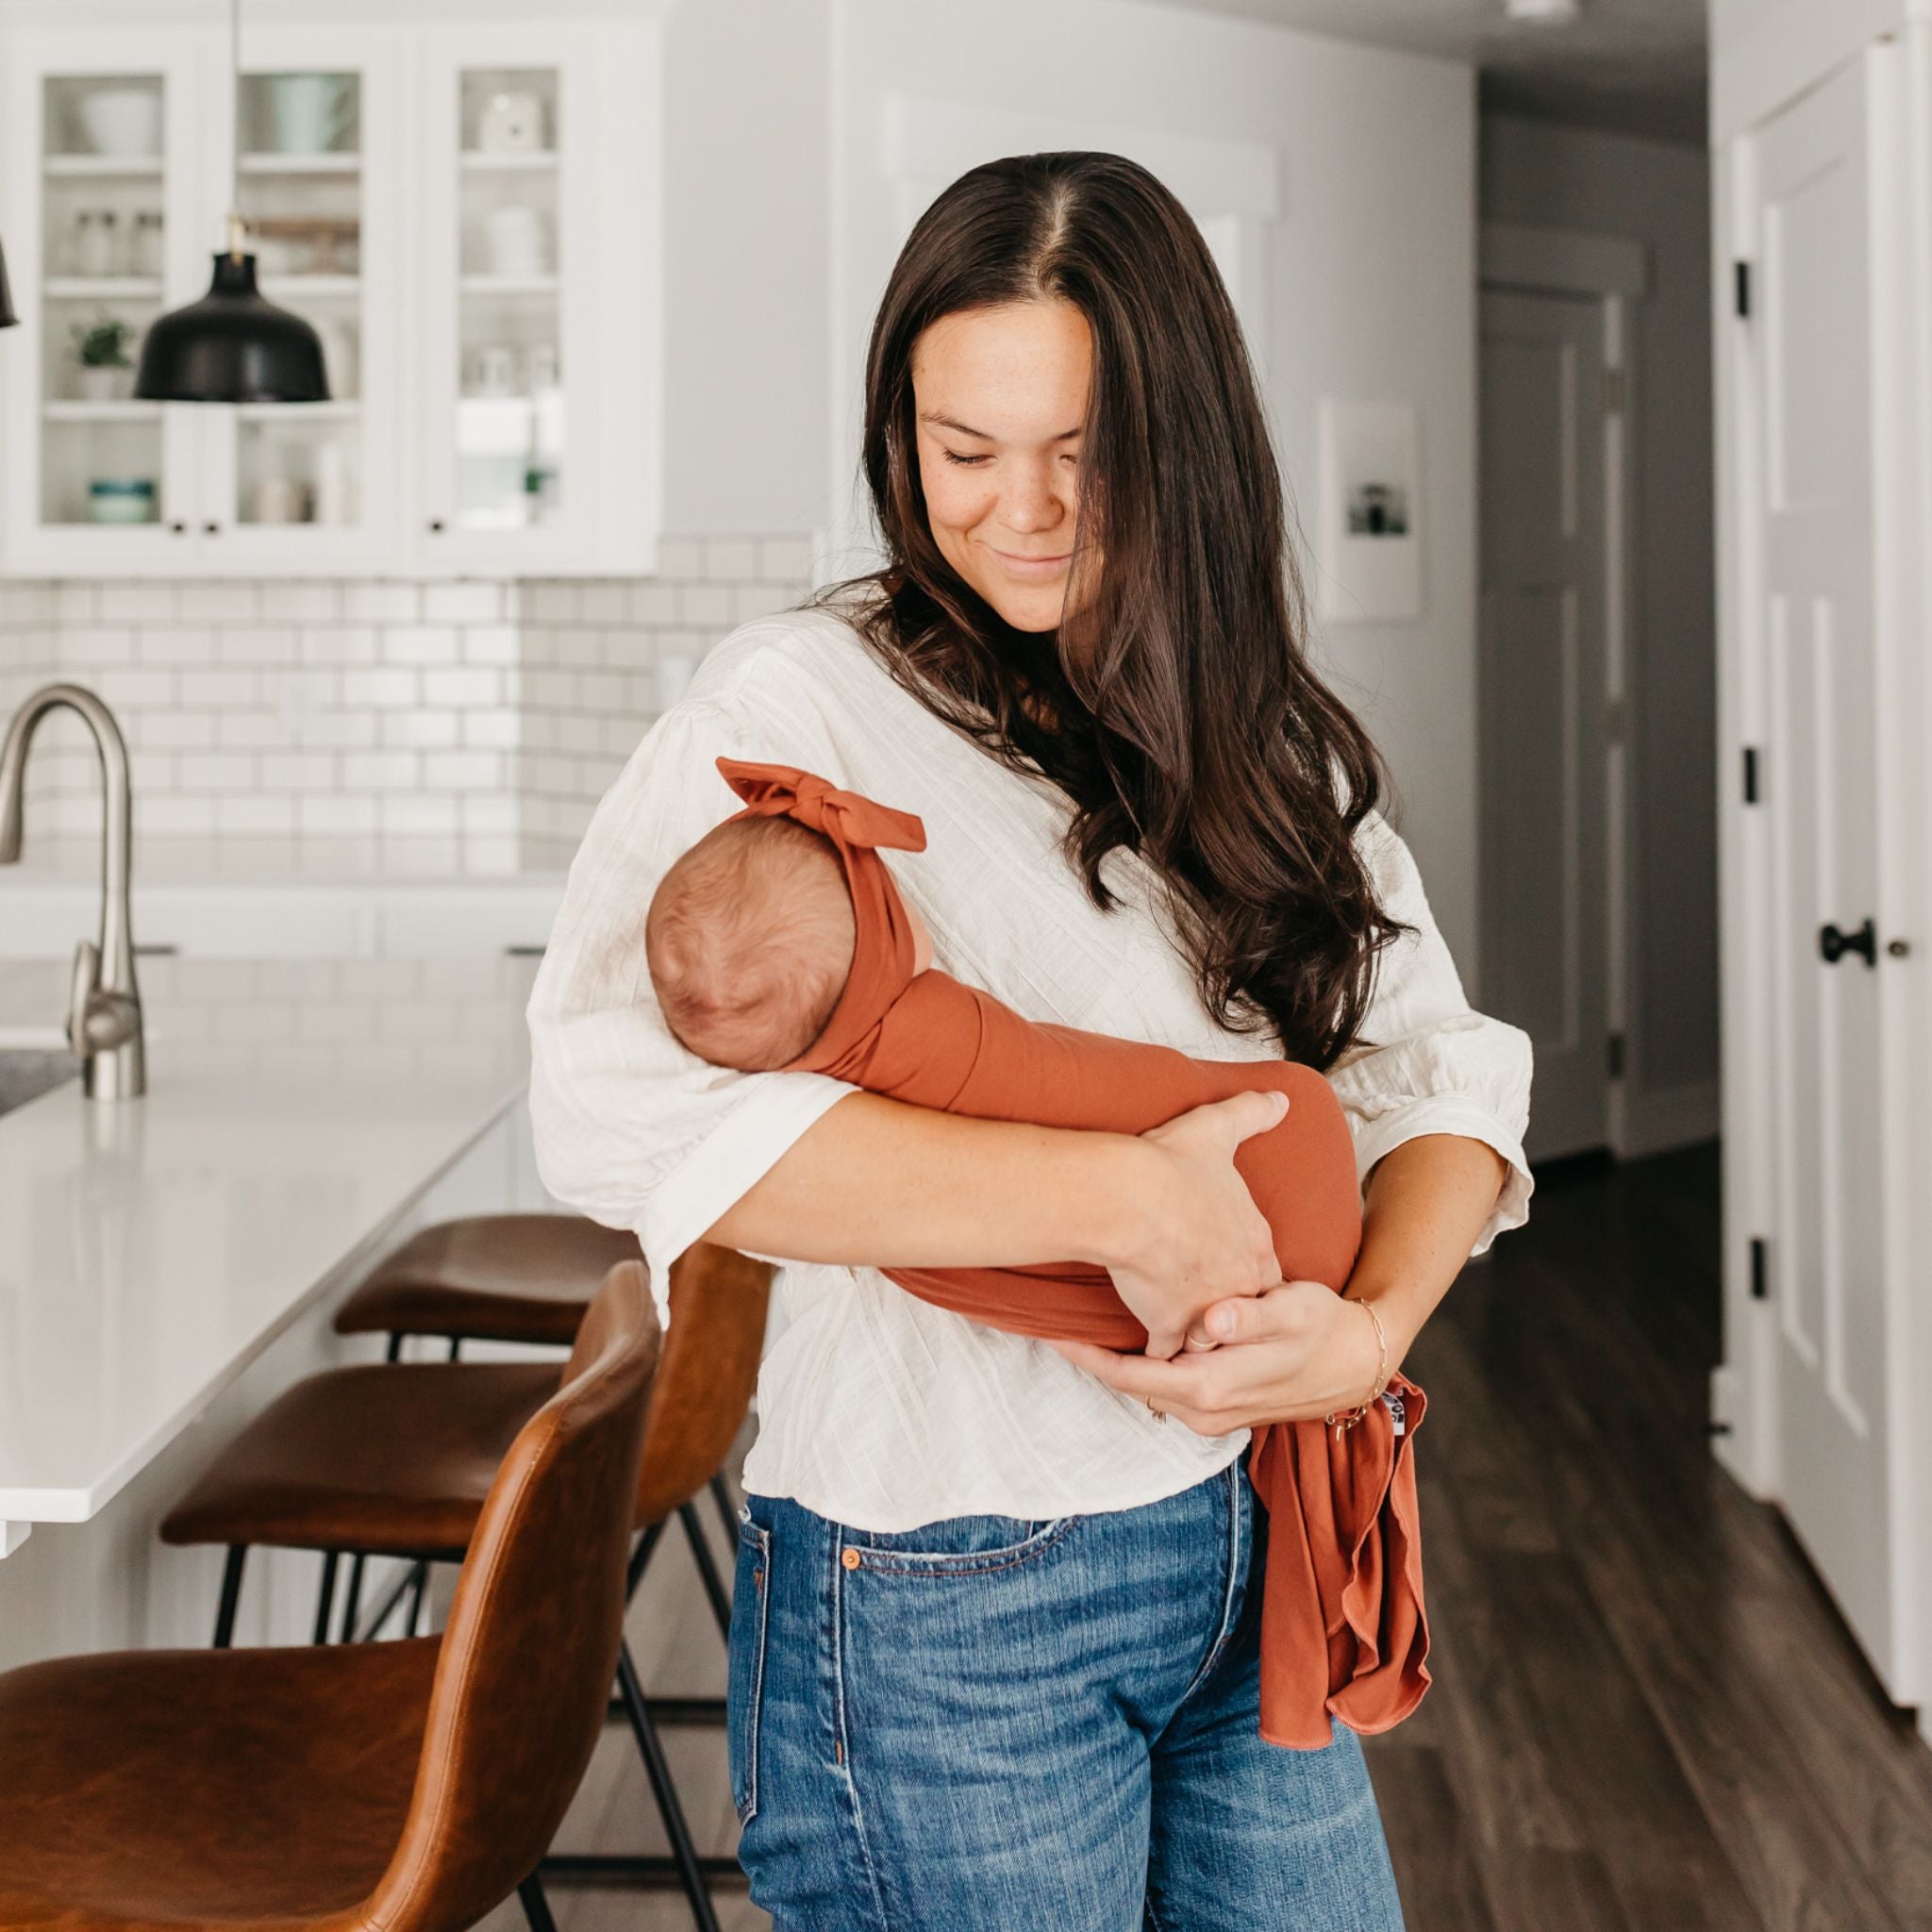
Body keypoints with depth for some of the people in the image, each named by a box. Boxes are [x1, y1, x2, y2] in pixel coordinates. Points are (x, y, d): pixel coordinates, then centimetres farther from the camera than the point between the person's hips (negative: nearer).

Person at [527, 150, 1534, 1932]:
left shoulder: (1261, 743, 9)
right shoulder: (807, 700, -13)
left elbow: (1442, 1073, 5)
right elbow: (618, 1105, -28)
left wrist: (1373, 1322, -16)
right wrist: (1126, 1196, -28)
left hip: (1253, 1547, 6)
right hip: (945, 1596, -6)